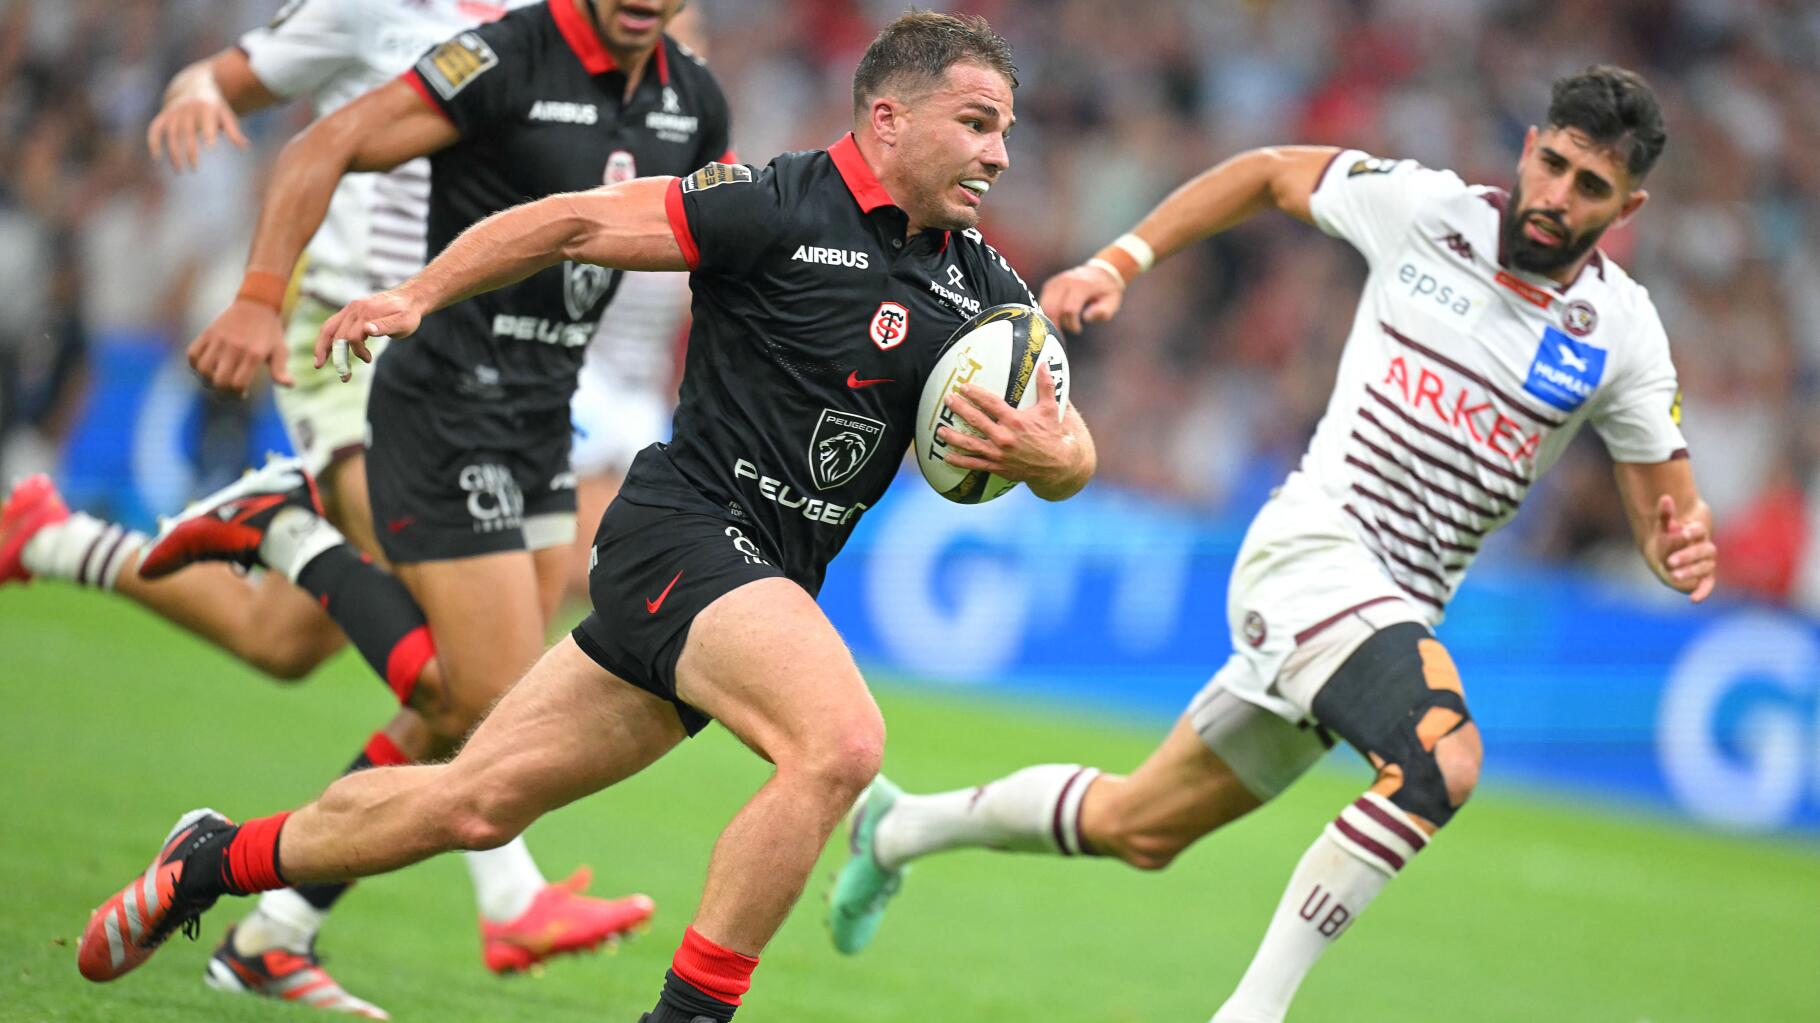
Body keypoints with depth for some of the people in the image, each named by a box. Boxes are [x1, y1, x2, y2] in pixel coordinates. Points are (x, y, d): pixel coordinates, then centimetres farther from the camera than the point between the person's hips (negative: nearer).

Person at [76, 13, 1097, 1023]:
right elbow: (576, 221, -6)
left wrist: (1046, 453, -16)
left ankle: (218, 860, 28)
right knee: (841, 743, -30)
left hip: (767, 578, 7)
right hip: (686, 526, -7)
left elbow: (1073, 455, 8)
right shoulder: (782, 206, -12)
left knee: (477, 803, 11)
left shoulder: (977, 279, 7)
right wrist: (417, 295, -8)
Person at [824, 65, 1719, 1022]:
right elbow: (1267, 172, 10)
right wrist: (1117, 263, 4)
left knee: (1135, 828, 15)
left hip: (1397, 612, 5)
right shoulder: (1426, 206, -6)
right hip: (1312, 546, -5)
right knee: (1443, 759, -32)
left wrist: (1683, 548, -20)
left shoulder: (1621, 330, 0)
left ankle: (899, 827, 38)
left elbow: (1665, 505, 4)